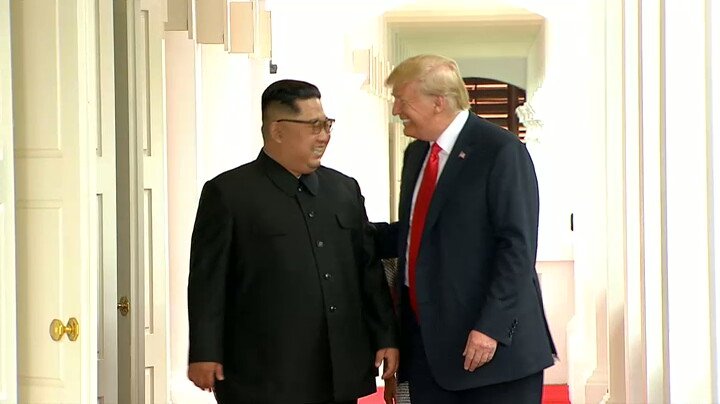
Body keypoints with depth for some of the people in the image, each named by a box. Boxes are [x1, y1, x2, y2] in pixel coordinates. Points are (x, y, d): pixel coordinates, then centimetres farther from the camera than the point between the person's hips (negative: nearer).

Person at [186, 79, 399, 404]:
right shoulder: (228, 193, -2)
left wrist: (386, 337, 10)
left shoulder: (345, 190, 13)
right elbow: (208, 280, -4)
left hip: (340, 375, 5)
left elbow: (369, 270, 15)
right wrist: (204, 354, -9)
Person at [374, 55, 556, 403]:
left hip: (492, 341, -7)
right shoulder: (416, 153, 14)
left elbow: (517, 247, -15)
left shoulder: (501, 152, -11)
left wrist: (491, 327, -20)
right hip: (426, 342, 7)